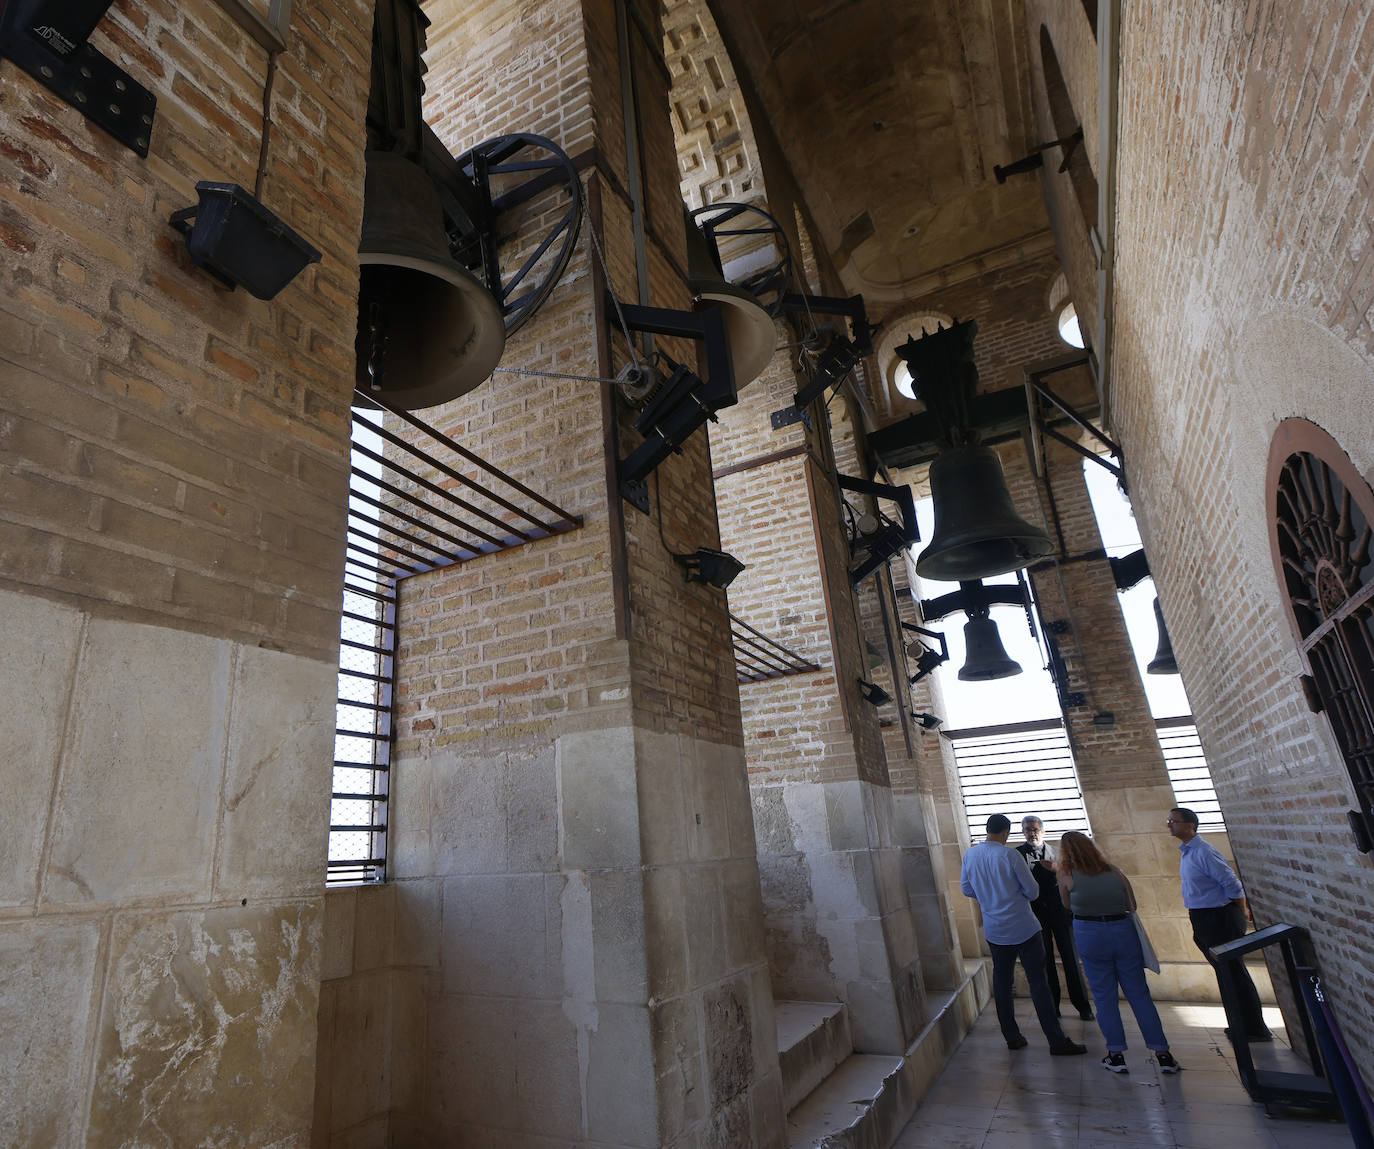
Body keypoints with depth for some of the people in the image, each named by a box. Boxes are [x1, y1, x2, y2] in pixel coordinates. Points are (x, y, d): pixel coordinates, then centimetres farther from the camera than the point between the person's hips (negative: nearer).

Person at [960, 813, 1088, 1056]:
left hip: (994, 931, 5)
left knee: (1001, 982, 14)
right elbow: (1032, 891, -10)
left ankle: (1012, 1037, 22)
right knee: (1038, 982, 3)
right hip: (1023, 928, -4)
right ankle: (1057, 1041, 8)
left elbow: (966, 889, 8)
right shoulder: (1010, 855, -16)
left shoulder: (970, 855, -1)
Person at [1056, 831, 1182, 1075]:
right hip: (1122, 931, 3)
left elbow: (1067, 905, 7)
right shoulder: (1114, 871, 3)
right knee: (1139, 993, 12)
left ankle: (1116, 1055, 12)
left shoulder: (1068, 875, -4)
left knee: (1104, 996, 8)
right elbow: (1132, 904, 9)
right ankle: (1163, 1054, 16)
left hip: (1089, 934, -3)